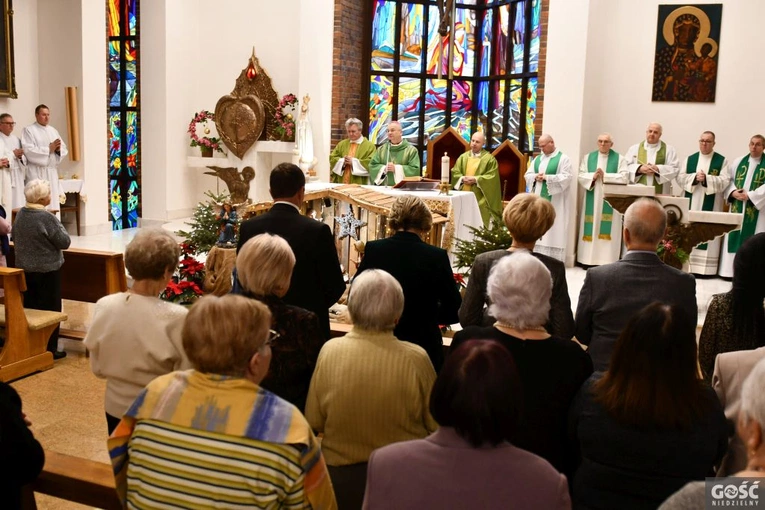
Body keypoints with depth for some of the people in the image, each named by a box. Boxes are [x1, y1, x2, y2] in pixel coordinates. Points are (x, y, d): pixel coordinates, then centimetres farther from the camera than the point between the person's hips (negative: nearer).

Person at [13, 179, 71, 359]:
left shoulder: (20, 214, 0)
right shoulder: (47, 217, -21)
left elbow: (15, 238, 14)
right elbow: (65, 242, -14)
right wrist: (58, 226, 2)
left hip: (25, 268, 7)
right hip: (47, 270, -7)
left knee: (29, 308, 16)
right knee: (49, 309, 5)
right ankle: (49, 349, 12)